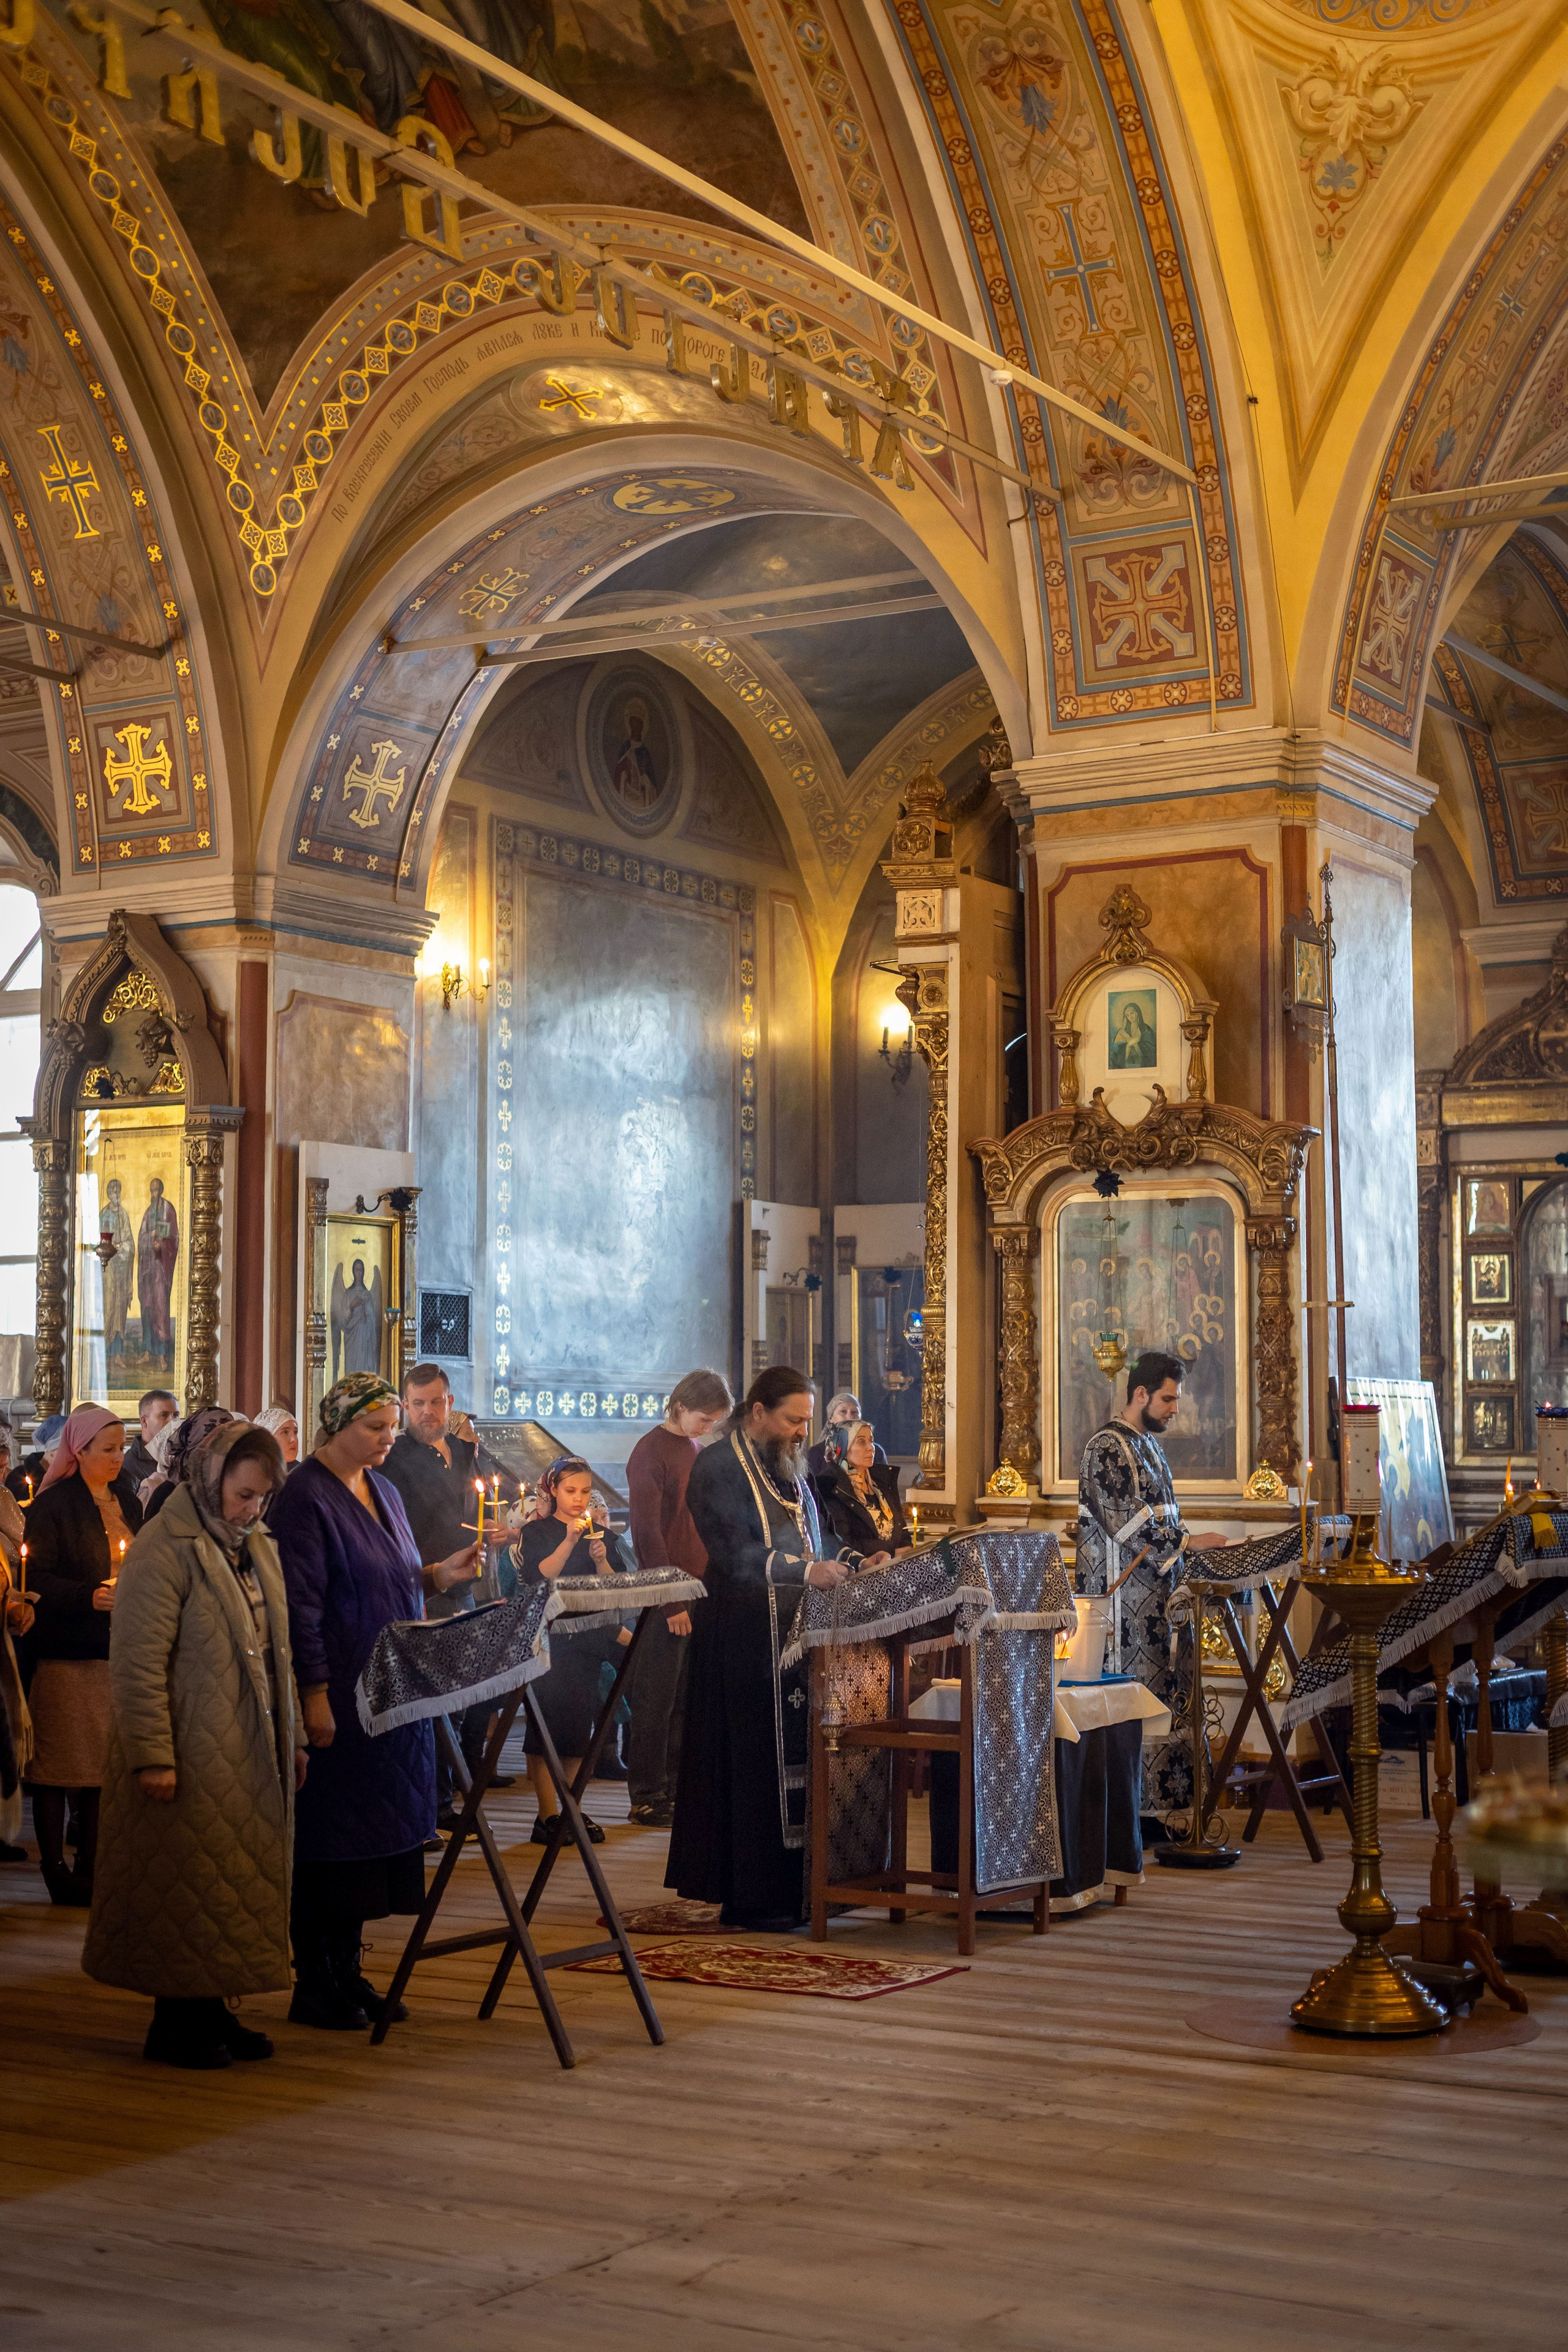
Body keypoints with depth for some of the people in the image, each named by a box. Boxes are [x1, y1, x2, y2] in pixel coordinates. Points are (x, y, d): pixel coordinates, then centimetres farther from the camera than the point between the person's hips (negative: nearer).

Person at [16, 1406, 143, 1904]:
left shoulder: (126, 1503, 15)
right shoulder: (54, 1505, -7)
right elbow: (36, 1579, -12)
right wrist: (90, 1597, -22)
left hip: (116, 1652, 6)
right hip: (65, 1652, -6)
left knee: (106, 1763, 7)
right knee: (59, 1764, -2)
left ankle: (91, 1867, 14)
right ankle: (55, 1869, 5)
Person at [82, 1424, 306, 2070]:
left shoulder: (257, 1546, 13)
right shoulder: (164, 1551, -14)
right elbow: (138, 1664, -18)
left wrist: (292, 1739, 19)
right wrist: (152, 1756, -21)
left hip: (251, 1754, 8)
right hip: (192, 1758, -8)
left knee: (240, 1886, 12)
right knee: (186, 1889, 0)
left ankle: (212, 2009, 23)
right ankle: (175, 2024, 11)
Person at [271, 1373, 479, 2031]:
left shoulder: (382, 1490, 13)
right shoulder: (306, 1498, -12)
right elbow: (300, 1604, -16)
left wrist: (441, 1573, 1)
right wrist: (315, 1696, -19)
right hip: (339, 1696, -8)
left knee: (375, 1829, 12)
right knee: (329, 1836, -1)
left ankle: (347, 1971, 21)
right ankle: (314, 1986, 9)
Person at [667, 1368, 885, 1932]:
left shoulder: (790, 1470, 19)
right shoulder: (717, 1467, -7)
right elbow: (736, 1556, -18)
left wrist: (854, 1565, 3)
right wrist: (805, 1570, -29)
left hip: (794, 1634, 8)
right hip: (742, 1640, -8)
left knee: (796, 1758, 5)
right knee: (753, 1761, -6)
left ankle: (790, 1887, 10)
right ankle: (746, 1896, 1)